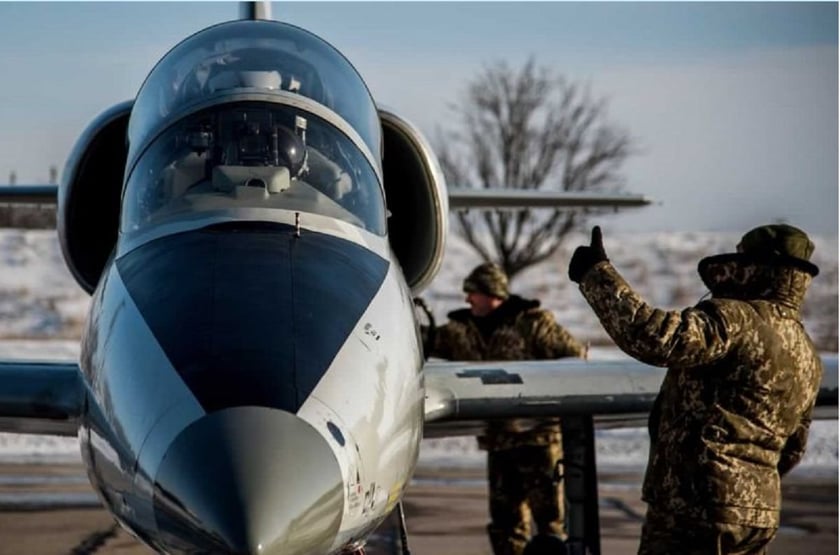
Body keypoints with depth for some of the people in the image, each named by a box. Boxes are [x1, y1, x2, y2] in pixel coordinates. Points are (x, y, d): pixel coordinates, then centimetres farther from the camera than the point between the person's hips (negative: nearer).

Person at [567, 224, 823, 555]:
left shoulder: (737, 321, -13)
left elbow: (652, 338, -28)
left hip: (700, 507, -9)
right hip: (758, 512, 9)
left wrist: (596, 273, -19)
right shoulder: (807, 357, 16)